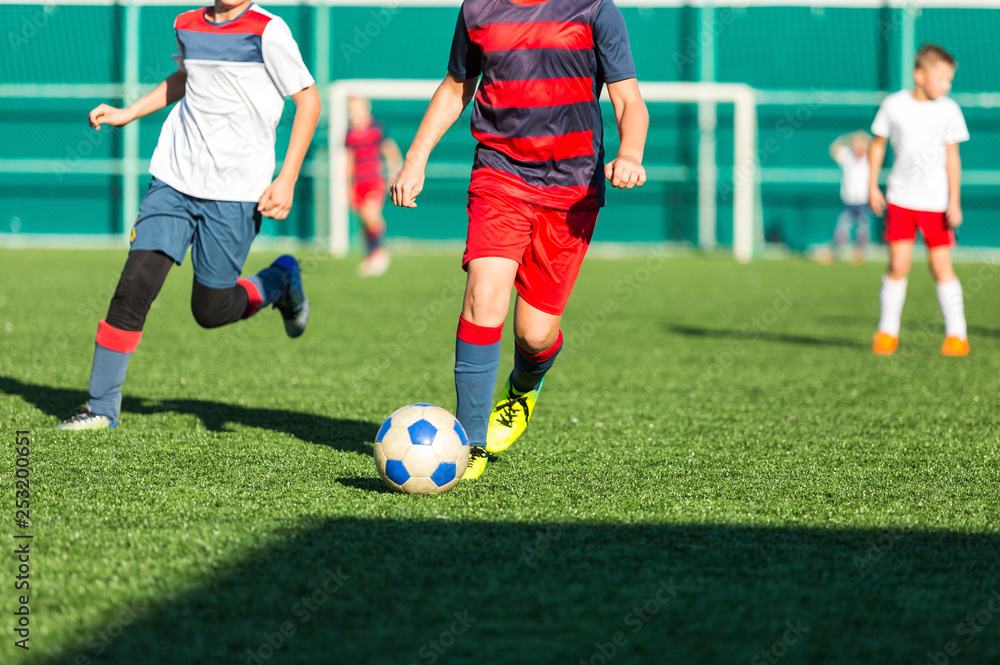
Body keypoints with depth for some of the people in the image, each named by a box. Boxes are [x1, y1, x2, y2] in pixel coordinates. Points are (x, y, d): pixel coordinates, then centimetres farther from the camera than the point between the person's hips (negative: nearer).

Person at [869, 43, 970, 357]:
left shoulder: (948, 110, -5)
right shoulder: (894, 105, -4)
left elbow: (952, 157, -3)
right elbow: (878, 143, 9)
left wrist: (954, 201, -7)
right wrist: (873, 186, 6)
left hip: (936, 201, 0)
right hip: (900, 198, 0)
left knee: (941, 266, -2)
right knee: (898, 264, -5)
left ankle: (956, 334, 7)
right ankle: (887, 332, 8)